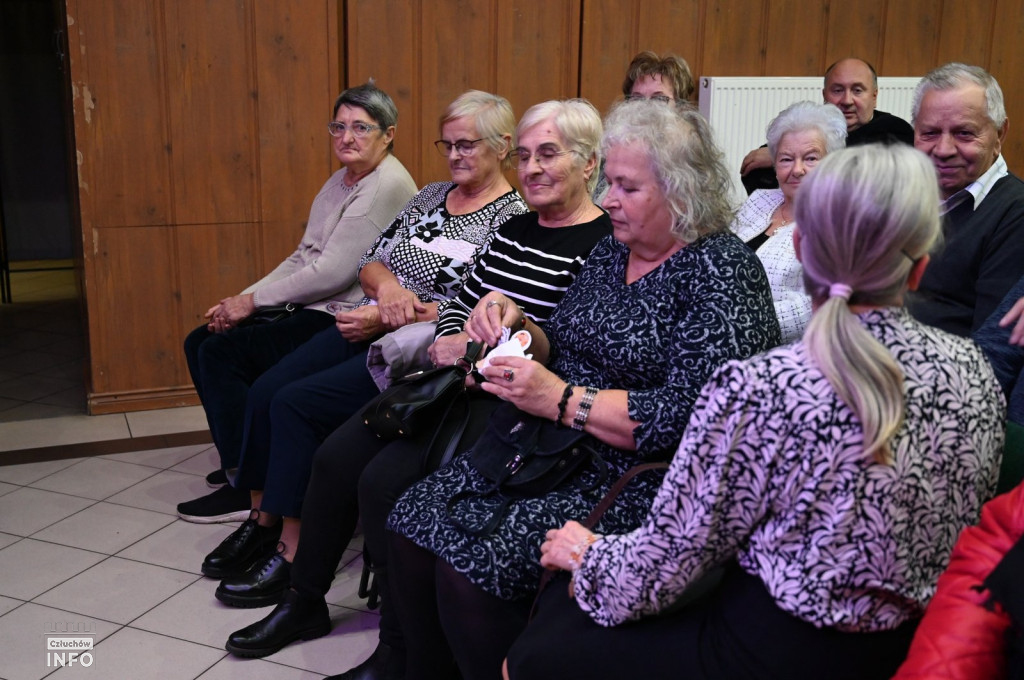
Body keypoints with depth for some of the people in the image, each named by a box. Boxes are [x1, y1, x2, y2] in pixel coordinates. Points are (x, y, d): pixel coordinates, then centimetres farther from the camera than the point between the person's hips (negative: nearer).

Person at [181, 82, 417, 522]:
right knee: (200, 343, 7)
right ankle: (240, 459, 22)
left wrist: (254, 300, -13)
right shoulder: (342, 179, 14)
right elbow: (303, 257, 13)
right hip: (311, 309, 10)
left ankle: (246, 489, -4)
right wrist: (242, 299, 1)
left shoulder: (386, 186, -17)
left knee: (222, 351, -17)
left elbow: (333, 274, -21)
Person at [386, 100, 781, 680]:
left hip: (637, 476, -8)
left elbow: (692, 416, -22)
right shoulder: (612, 250, 12)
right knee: (414, 523, -8)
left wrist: (563, 401, -21)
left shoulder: (719, 271, -12)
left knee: (469, 559, -23)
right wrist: (515, 325, -3)